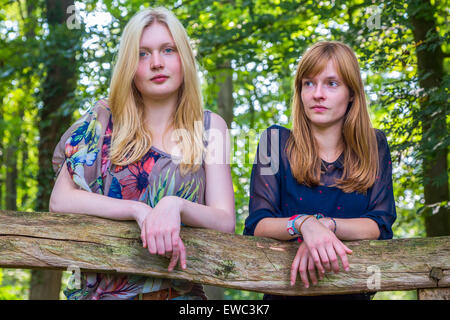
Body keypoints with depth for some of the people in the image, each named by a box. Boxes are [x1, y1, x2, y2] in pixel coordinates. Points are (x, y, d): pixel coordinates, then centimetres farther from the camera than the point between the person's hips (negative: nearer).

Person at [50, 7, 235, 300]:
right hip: (102, 289, 0)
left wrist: (176, 206, -20)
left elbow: (226, 222, -1)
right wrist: (141, 211, -14)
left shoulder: (209, 126, 7)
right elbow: (60, 200, -2)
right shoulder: (106, 118, 7)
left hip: (178, 291, 0)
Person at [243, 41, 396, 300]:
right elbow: (256, 225, -4)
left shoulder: (374, 146, 6)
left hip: (353, 292, 1)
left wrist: (324, 225, -18)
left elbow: (381, 225, -2)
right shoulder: (276, 141, 3)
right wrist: (303, 224, -23)